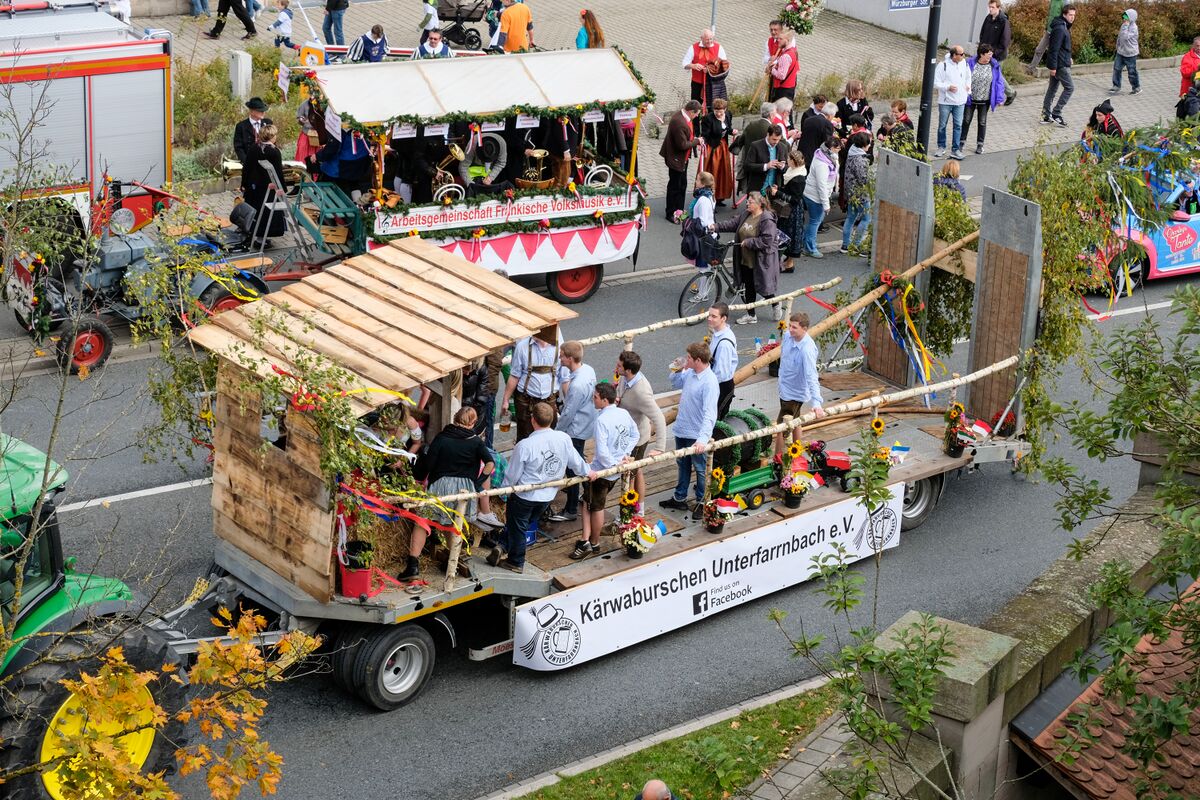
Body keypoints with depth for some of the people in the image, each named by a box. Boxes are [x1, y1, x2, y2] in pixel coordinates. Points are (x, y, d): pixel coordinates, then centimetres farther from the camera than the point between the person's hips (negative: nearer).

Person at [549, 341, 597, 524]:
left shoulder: (577, 385, -33)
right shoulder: (588, 370, -6)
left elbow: (568, 413, -24)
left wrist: (556, 431, -10)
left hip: (576, 430, -9)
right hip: (585, 425, 9)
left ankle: (571, 511, 13)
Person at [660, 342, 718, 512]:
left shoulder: (709, 382, -28)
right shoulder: (689, 373, -3)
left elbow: (709, 414, -35)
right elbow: (676, 383, 20)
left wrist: (703, 438, -44)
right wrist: (676, 370, -2)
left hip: (696, 436, -9)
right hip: (682, 430, 9)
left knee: (700, 470, 11)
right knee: (683, 465, 25)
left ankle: (702, 502, 28)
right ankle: (679, 499, 41)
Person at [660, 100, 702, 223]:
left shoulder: (682, 116, -1)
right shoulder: (679, 123, -32)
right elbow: (682, 145, -28)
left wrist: (694, 139, 2)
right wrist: (696, 141, -16)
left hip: (683, 158, 10)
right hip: (676, 158, -10)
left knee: (682, 185, 19)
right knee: (674, 186, 4)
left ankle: (679, 210, 32)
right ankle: (671, 214, 17)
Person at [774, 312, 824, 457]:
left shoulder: (807, 350, -34)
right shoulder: (788, 336, -10)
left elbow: (812, 377, -39)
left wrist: (816, 403, -46)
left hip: (795, 393, -9)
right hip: (785, 389, 9)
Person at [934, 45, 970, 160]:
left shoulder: (964, 63, 1)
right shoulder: (943, 65, -14)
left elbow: (968, 76, 22)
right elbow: (936, 83, -12)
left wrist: (968, 85, 5)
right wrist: (948, 87, -23)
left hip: (959, 101, 3)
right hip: (945, 101, -3)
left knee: (958, 125, 2)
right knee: (942, 125, 10)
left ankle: (955, 149, 8)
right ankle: (941, 147, 25)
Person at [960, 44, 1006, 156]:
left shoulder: (994, 66, -8)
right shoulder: (970, 63, -11)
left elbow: (999, 82, -4)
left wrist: (1000, 99, -8)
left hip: (985, 100, 1)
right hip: (970, 99, -1)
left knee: (982, 122, 11)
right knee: (966, 120, 9)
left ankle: (980, 144, 23)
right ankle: (962, 141, 25)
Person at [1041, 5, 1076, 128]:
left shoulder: (1064, 27, 13)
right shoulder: (1059, 29, -19)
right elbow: (1054, 48, -22)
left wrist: (1068, 58, 16)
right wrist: (1053, 66, -23)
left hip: (1059, 64, 10)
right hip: (1060, 65, -10)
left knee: (1053, 88, 12)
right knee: (1069, 88, -6)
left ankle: (1046, 115, 16)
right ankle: (1056, 113, -5)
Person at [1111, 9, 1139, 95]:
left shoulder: (1133, 28, -20)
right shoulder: (1124, 25, 6)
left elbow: (1125, 37, -32)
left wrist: (1125, 26, -29)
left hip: (1130, 54, -8)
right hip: (1121, 52, 8)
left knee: (1132, 71, 4)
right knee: (1116, 69, 6)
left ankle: (1136, 87, 19)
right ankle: (1116, 86, 16)